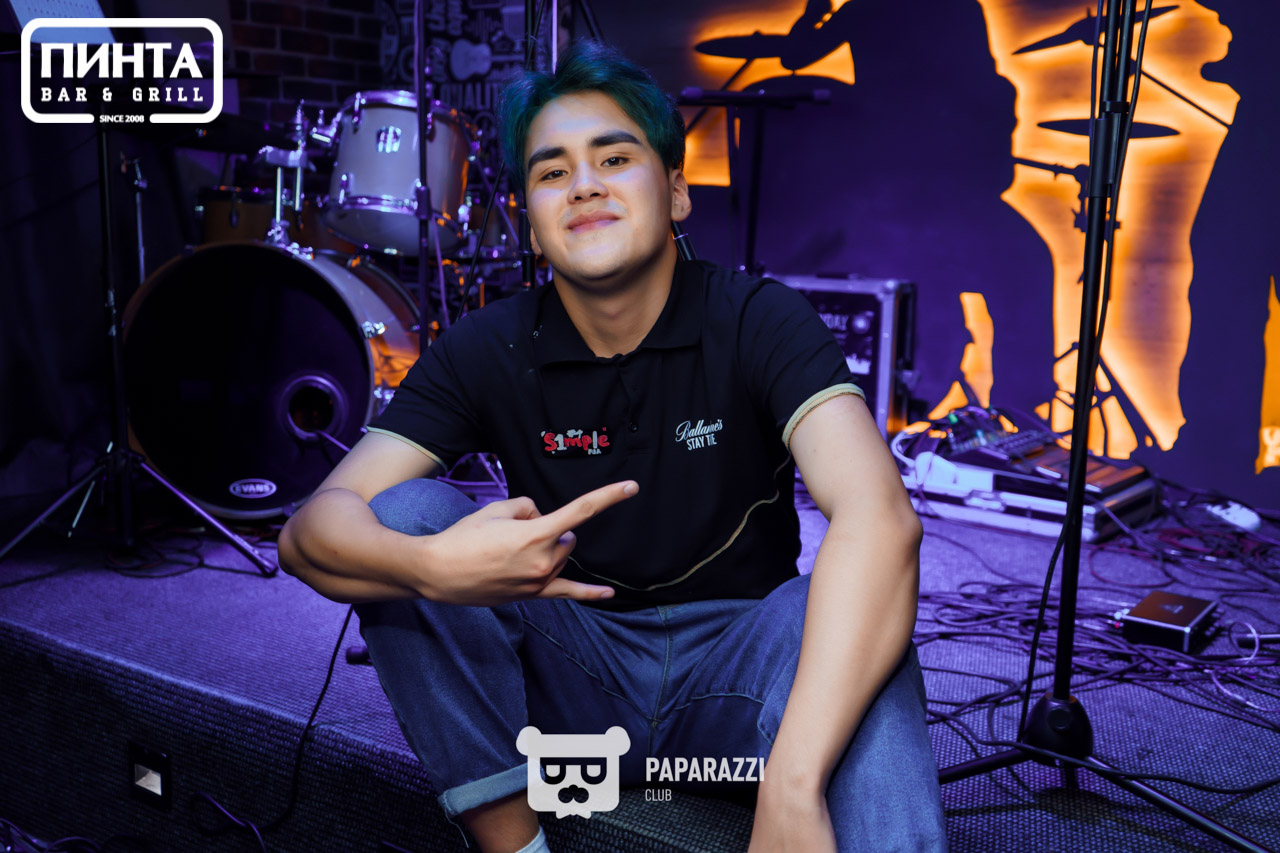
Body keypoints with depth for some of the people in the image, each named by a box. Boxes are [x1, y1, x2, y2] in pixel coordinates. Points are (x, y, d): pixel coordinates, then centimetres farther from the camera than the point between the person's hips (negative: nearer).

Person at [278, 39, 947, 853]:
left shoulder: (759, 322, -14)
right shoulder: (487, 350, -7)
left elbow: (881, 519, -32)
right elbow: (311, 530, -15)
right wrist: (432, 564, -41)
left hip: (733, 666, -3)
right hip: (569, 672, 3)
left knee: (852, 611, -34)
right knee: (403, 516, -20)